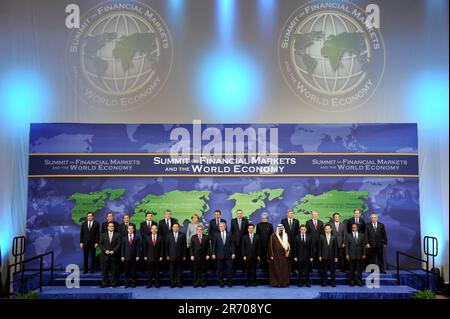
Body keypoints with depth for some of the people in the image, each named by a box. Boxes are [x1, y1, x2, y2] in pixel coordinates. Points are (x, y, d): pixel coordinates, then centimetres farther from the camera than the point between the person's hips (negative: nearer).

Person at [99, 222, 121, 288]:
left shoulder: (117, 235, 6)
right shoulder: (103, 235, 10)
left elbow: (118, 244, 1)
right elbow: (100, 244, 5)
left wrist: (113, 250, -11)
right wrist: (105, 250, -8)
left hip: (114, 255, -1)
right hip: (105, 255, 1)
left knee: (113, 270, 1)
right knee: (105, 270, 3)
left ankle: (113, 283, 8)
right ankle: (104, 283, 10)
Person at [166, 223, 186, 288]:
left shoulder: (182, 235, 5)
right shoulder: (169, 235, 7)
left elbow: (184, 246, 3)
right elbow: (166, 246, 6)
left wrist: (184, 255, -1)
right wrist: (167, 255, 0)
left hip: (180, 256, 0)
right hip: (171, 256, 1)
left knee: (179, 270, 3)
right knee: (172, 270, 2)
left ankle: (179, 283, 9)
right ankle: (172, 283, 9)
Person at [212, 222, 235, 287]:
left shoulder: (229, 234, 4)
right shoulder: (216, 235, 4)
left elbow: (232, 244, 4)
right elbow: (214, 245, 4)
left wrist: (233, 253, -1)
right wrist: (213, 253, -1)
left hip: (228, 255, 0)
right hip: (219, 255, 0)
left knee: (229, 268, 0)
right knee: (220, 269, 5)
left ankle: (229, 282, 11)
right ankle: (221, 282, 14)